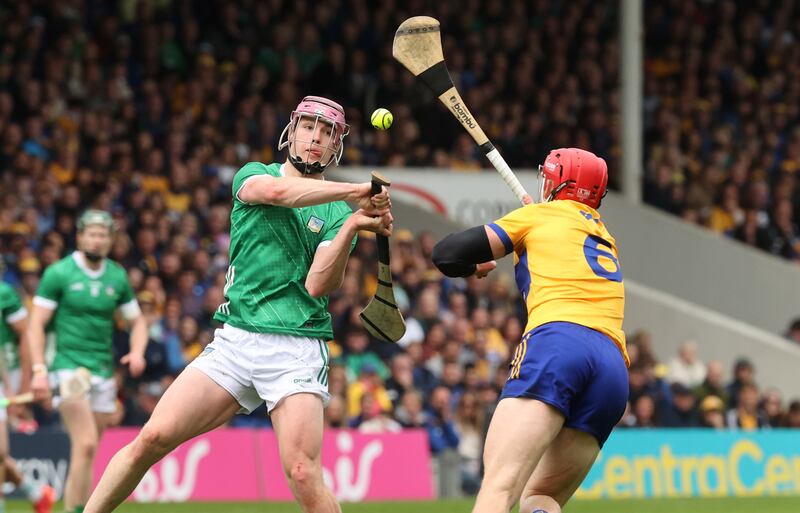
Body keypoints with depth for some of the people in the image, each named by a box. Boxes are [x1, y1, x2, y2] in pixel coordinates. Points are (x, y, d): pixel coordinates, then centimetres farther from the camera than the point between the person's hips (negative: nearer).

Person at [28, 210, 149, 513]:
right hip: (69, 367, -5)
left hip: (104, 373, 5)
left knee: (87, 452, 6)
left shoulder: (117, 277, 10)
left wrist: (137, 352, -1)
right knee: (86, 445, -19)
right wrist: (39, 369, -13)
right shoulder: (58, 273, -2)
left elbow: (137, 321, 19)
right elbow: (36, 324, -3)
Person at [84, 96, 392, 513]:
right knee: (153, 438, -9)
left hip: (297, 349, -2)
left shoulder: (337, 213, 9)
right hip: (235, 339, 2)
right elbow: (276, 191, -15)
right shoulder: (252, 175, 11)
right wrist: (355, 192, -22)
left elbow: (318, 285, -5)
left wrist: (354, 225, -18)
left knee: (301, 471, -20)